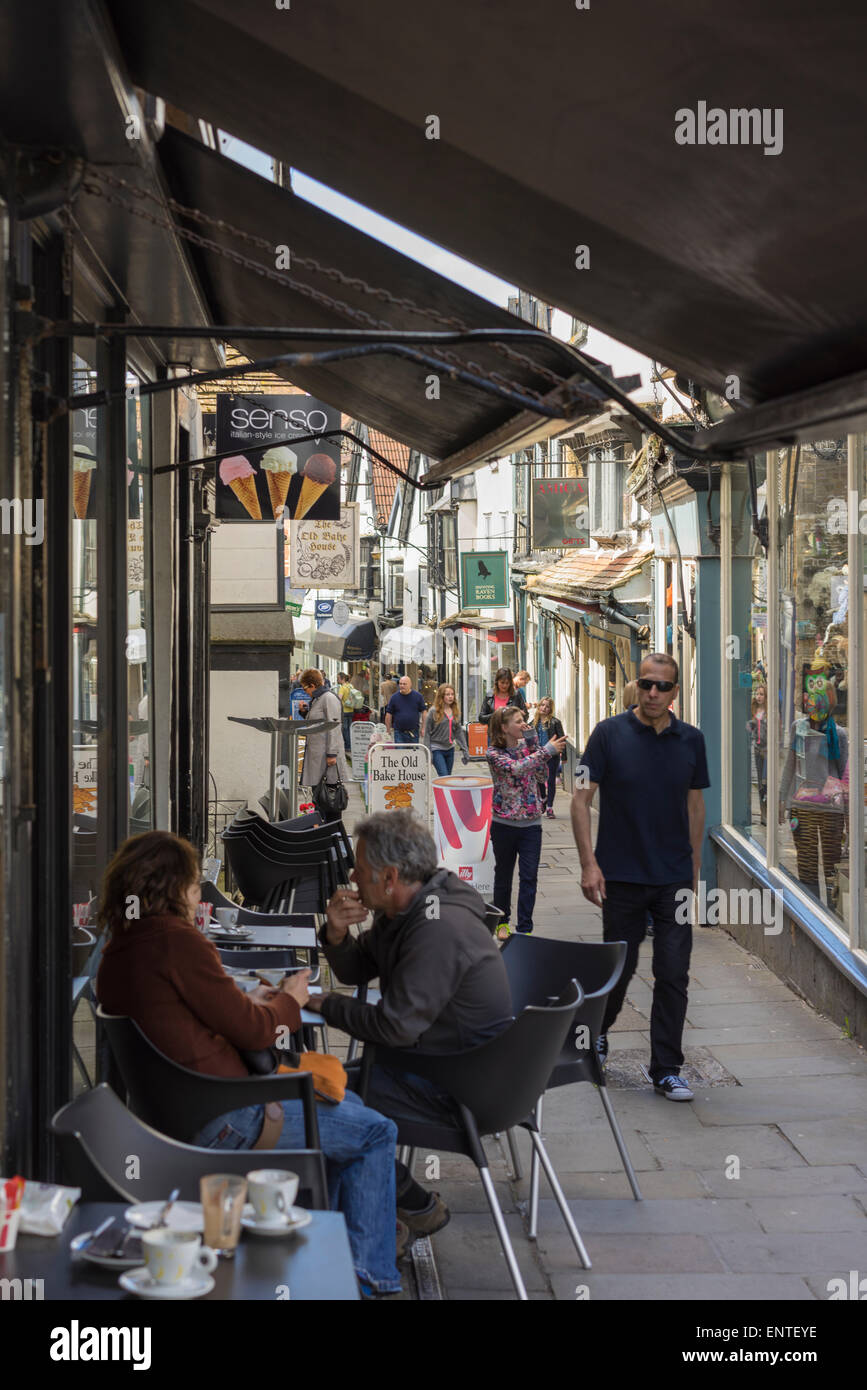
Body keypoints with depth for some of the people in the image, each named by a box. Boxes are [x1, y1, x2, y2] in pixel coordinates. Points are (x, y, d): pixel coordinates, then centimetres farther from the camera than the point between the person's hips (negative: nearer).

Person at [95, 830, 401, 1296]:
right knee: (376, 1134, 2)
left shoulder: (118, 950, 8)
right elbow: (252, 1032, -14)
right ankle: (370, 1275, 9)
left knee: (345, 1104, 25)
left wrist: (248, 1002, 12)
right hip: (219, 1120, -10)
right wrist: (290, 1000, 5)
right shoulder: (177, 941, -20)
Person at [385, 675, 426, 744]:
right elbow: (388, 714, 5)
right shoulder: (394, 697, 1)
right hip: (399, 733, -1)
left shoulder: (417, 696, 1)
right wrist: (389, 729, 4)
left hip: (413, 733, 1)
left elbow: (423, 712, 5)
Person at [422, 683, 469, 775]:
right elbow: (427, 733, -6)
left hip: (450, 749, 6)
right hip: (437, 750, -6)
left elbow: (459, 731, 11)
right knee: (444, 777, -14)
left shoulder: (455, 711, 7)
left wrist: (465, 750, 5)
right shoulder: (433, 711, -8)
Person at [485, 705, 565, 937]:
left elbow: (542, 775, -2)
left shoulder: (527, 746, 6)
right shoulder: (494, 753, -8)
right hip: (504, 822, -3)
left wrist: (533, 744, -8)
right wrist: (546, 751, -27)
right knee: (503, 875, 12)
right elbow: (516, 768, -26)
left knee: (529, 877, -3)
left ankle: (525, 928, 1)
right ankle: (502, 922, 29)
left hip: (531, 823, 3)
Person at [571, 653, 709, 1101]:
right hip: (621, 875, -2)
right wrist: (589, 864, -13)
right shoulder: (610, 734, -6)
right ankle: (597, 1029, 39)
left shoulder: (691, 740, 4)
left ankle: (666, 1069, 9)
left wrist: (694, 867, 13)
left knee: (673, 974, -1)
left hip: (674, 878, 2)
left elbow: (695, 804, 14)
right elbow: (581, 799, -6)